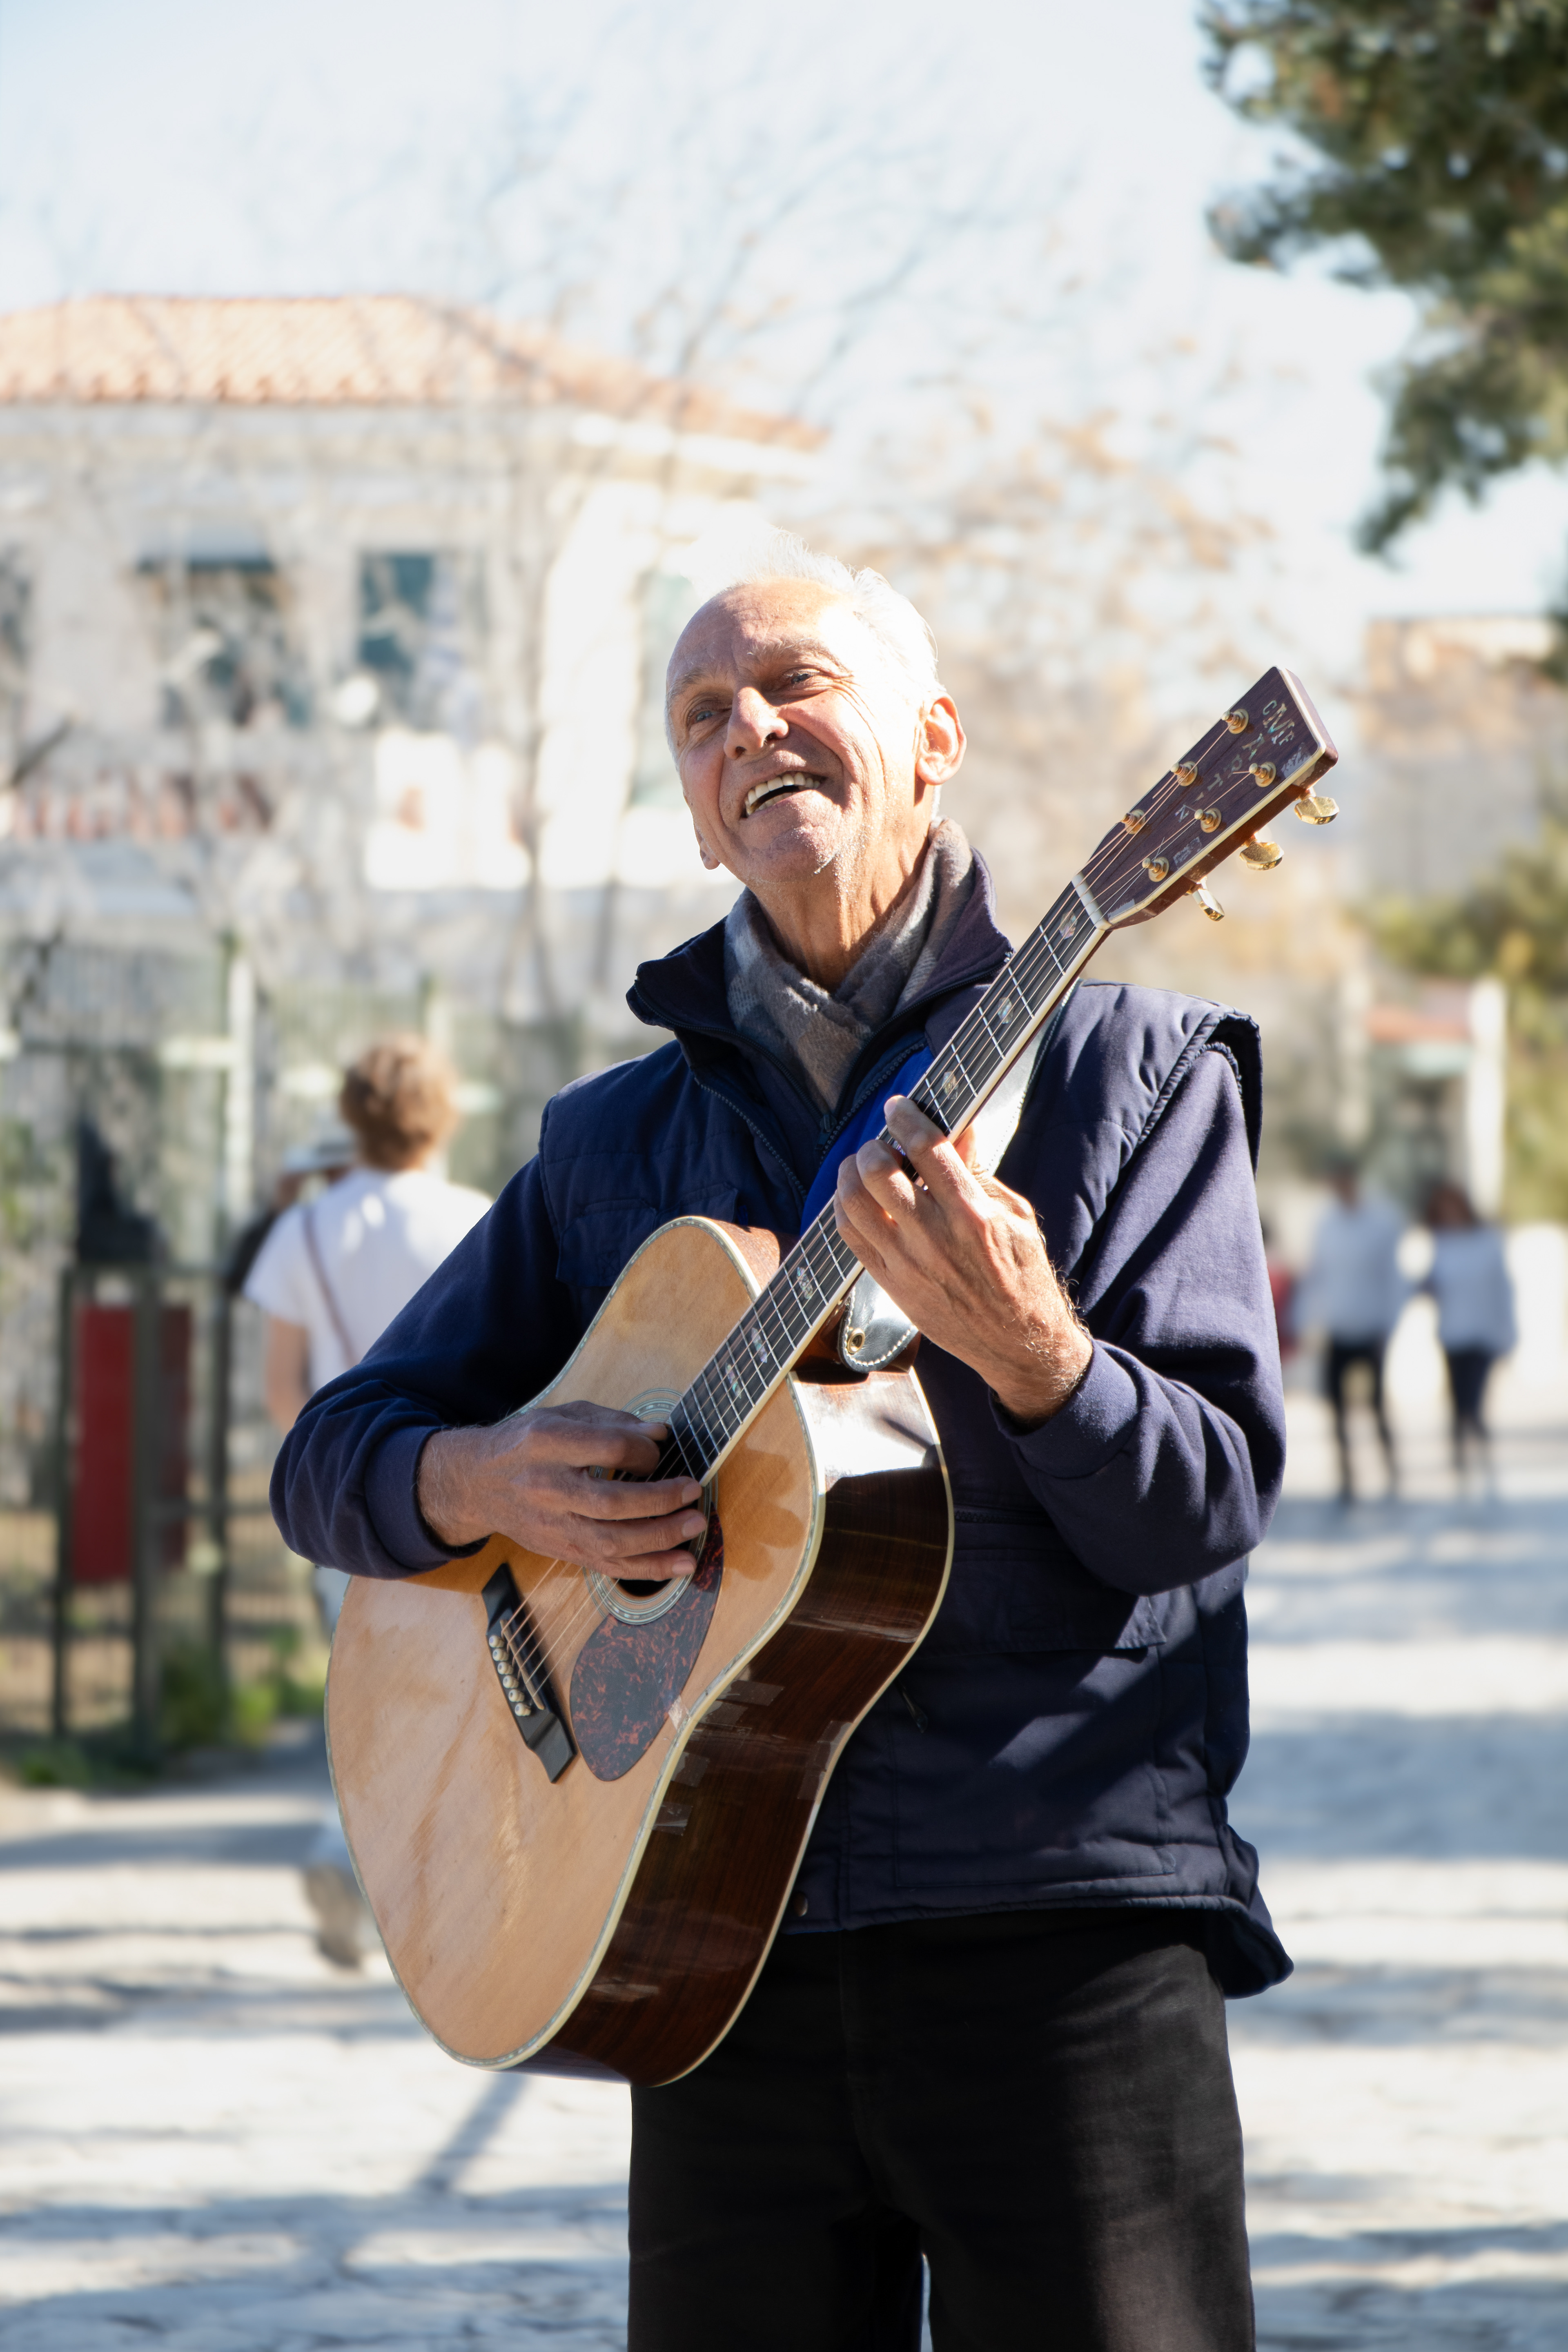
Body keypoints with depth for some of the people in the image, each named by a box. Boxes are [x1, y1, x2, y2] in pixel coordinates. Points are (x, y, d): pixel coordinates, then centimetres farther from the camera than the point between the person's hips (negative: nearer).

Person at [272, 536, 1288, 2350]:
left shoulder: (1120, 1070, 4)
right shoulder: (614, 1143, 15)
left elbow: (1209, 1508, -5)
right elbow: (328, 1455, 16)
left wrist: (1027, 1350, -24)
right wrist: (483, 1483, -6)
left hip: (1063, 1927, -3)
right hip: (725, 1957, 3)